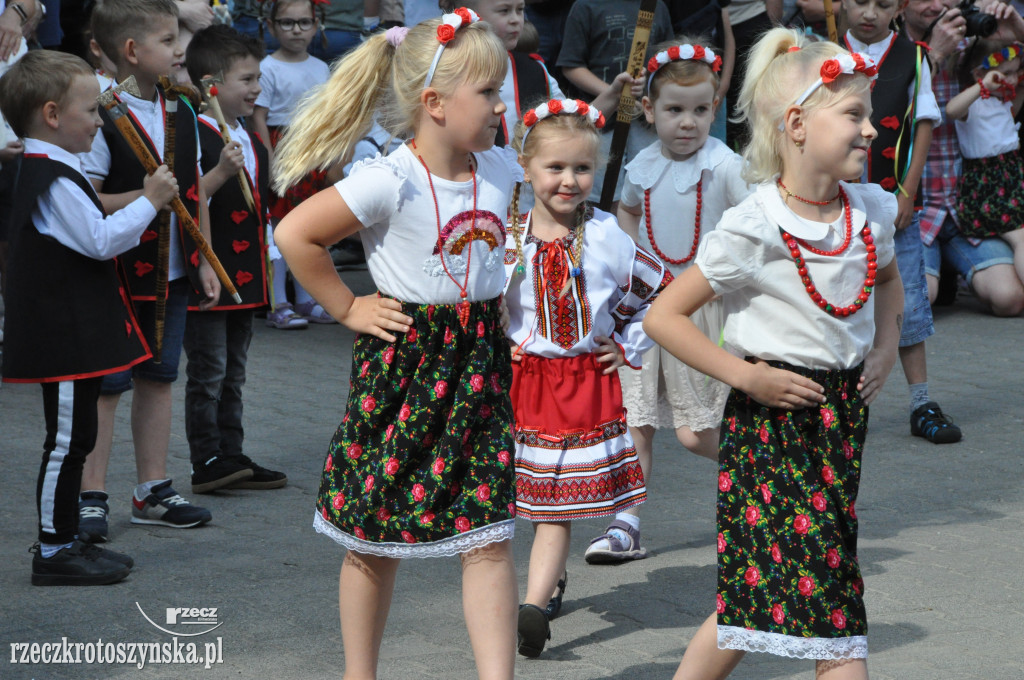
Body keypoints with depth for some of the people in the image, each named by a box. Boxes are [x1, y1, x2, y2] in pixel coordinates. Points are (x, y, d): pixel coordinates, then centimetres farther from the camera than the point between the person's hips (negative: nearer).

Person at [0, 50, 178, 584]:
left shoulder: (50, 173, 16)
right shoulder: (54, 181, -19)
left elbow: (93, 238, 24)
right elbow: (99, 241, -23)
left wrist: (142, 213, 18)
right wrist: (148, 203, -15)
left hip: (74, 334, 11)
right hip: (65, 336, -11)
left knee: (74, 439, 15)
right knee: (66, 440, -5)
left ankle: (66, 539, 22)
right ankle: (54, 551, 2)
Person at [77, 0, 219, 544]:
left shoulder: (181, 115, 8)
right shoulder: (103, 120, -15)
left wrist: (205, 261, 13)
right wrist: (144, 197, -24)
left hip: (171, 275, 7)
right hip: (117, 276, -7)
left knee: (157, 378, 13)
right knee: (104, 387, -1)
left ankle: (153, 490, 22)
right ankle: (91, 497, 6)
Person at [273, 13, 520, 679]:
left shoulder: (500, 169, 2)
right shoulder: (389, 182, -18)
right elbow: (295, 234, -17)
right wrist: (348, 308, -10)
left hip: (479, 364, 5)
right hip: (401, 368, -4)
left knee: (489, 539, -2)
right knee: (375, 539, 9)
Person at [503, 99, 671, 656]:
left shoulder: (607, 239, -4)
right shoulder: (504, 236, -3)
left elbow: (662, 291, 10)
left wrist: (628, 346, 6)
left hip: (587, 379, -2)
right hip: (522, 376, 2)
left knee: (561, 499, -6)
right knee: (538, 492, 9)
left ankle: (534, 606, -13)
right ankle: (553, 578, 31)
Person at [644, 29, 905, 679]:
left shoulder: (872, 211, 3)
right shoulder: (753, 231, -16)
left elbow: (887, 280, 27)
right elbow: (663, 316, -12)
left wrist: (887, 345, 9)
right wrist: (746, 377, -14)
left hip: (845, 407, 6)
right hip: (775, 421, -6)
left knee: (761, 586, 10)